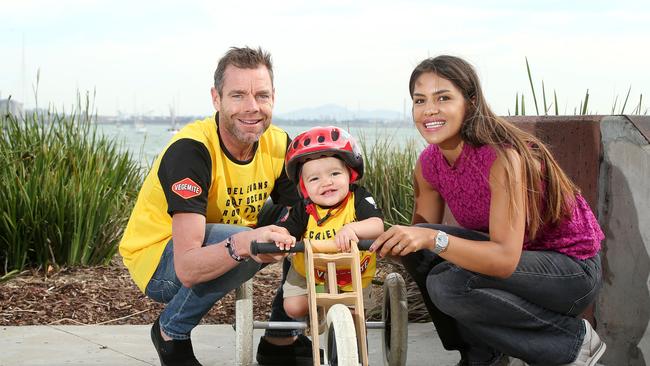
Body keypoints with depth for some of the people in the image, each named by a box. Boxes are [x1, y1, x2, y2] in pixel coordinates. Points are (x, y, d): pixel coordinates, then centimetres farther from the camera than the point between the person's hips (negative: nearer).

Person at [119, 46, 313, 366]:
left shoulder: (278, 145, -11)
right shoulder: (191, 149, -31)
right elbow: (188, 269, -39)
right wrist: (241, 245, -59)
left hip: (215, 249, 6)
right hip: (158, 257, -6)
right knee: (238, 239, -34)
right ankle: (170, 333, -9)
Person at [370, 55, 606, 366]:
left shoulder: (502, 155, -28)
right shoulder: (429, 163, -6)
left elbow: (505, 259, -33)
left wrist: (434, 239, -43)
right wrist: (391, 242, -24)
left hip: (573, 268, -7)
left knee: (449, 283, -28)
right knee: (418, 249, -13)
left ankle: (572, 341, -7)